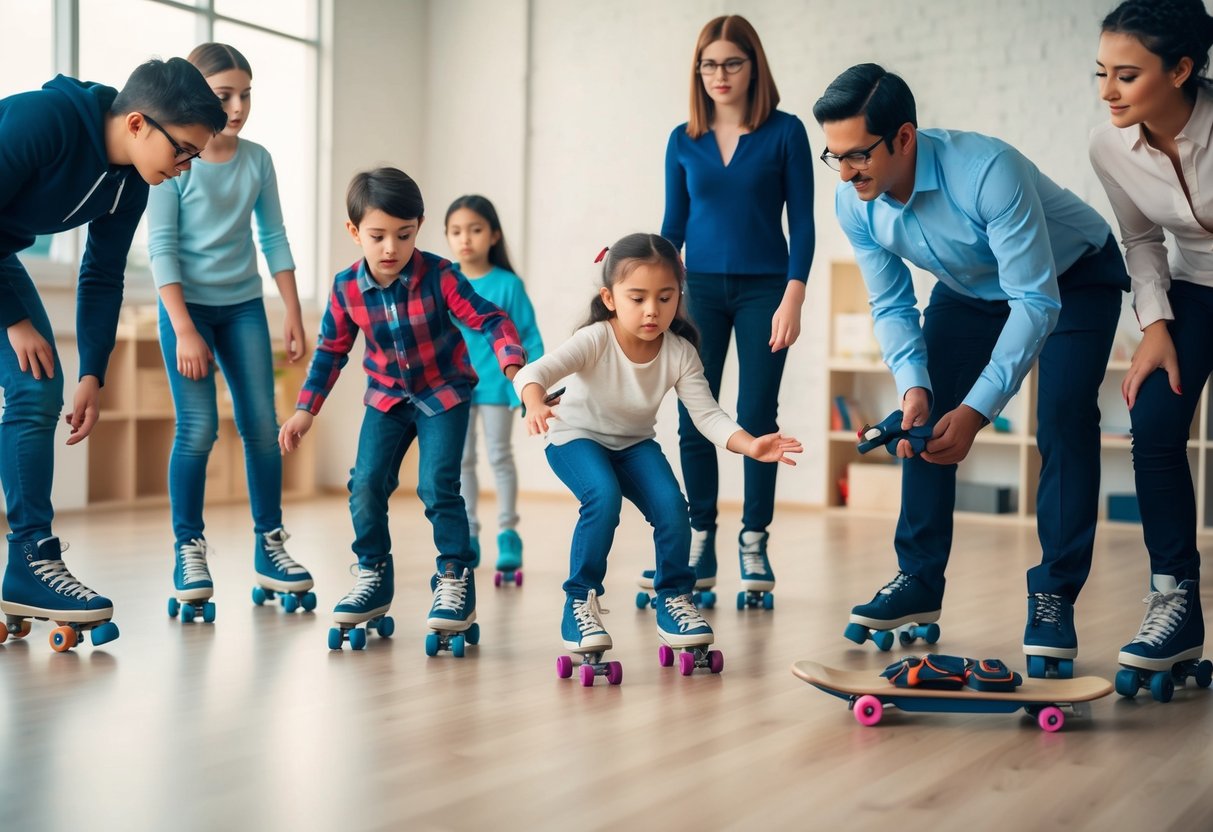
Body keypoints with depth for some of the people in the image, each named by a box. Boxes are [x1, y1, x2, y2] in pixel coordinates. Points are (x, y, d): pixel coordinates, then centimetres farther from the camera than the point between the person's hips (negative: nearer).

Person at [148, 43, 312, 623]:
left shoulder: (257, 160, 2)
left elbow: (274, 240, 6)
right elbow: (162, 248, -11)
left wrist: (294, 316, 3)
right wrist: (184, 331, -17)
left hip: (244, 304, 4)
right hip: (187, 304, -4)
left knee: (262, 425, 1)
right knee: (198, 428, -10)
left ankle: (269, 548, 11)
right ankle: (188, 552, 4)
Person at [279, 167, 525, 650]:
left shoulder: (438, 276, -21)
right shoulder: (346, 289, -11)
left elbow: (489, 319, -18)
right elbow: (331, 349, 3)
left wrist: (513, 366, -35)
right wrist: (305, 409, 3)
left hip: (444, 393, -3)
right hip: (387, 397, 3)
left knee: (437, 486, -14)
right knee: (366, 483, -6)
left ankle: (455, 580, 1)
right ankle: (373, 577, 13)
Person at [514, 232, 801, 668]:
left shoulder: (680, 354, -19)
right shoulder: (595, 341, -30)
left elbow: (707, 414, -23)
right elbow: (534, 372, -41)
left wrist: (751, 445, -41)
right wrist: (536, 406, -65)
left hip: (634, 443, 3)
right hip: (577, 437, -3)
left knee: (671, 505, -20)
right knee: (604, 497, -31)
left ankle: (674, 597, 4)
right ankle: (581, 599, -13)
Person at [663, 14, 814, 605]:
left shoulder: (784, 133, -1)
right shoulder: (684, 140, 7)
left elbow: (802, 223, -3)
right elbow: (673, 225, 11)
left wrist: (793, 296, -11)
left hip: (763, 289, -3)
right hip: (701, 289, 3)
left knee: (756, 417, -1)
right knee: (694, 419, 1)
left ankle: (754, 543, 10)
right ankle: (700, 544, 11)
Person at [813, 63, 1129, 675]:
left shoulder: (989, 171, -41)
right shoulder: (854, 202, -22)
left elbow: (1036, 300, -38)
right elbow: (891, 307, -11)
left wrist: (977, 408, -44)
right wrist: (913, 385, -30)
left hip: (1072, 279, -5)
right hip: (970, 287, 6)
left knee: (1064, 423, -20)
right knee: (924, 423, -3)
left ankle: (1054, 595, -10)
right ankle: (919, 581, 8)